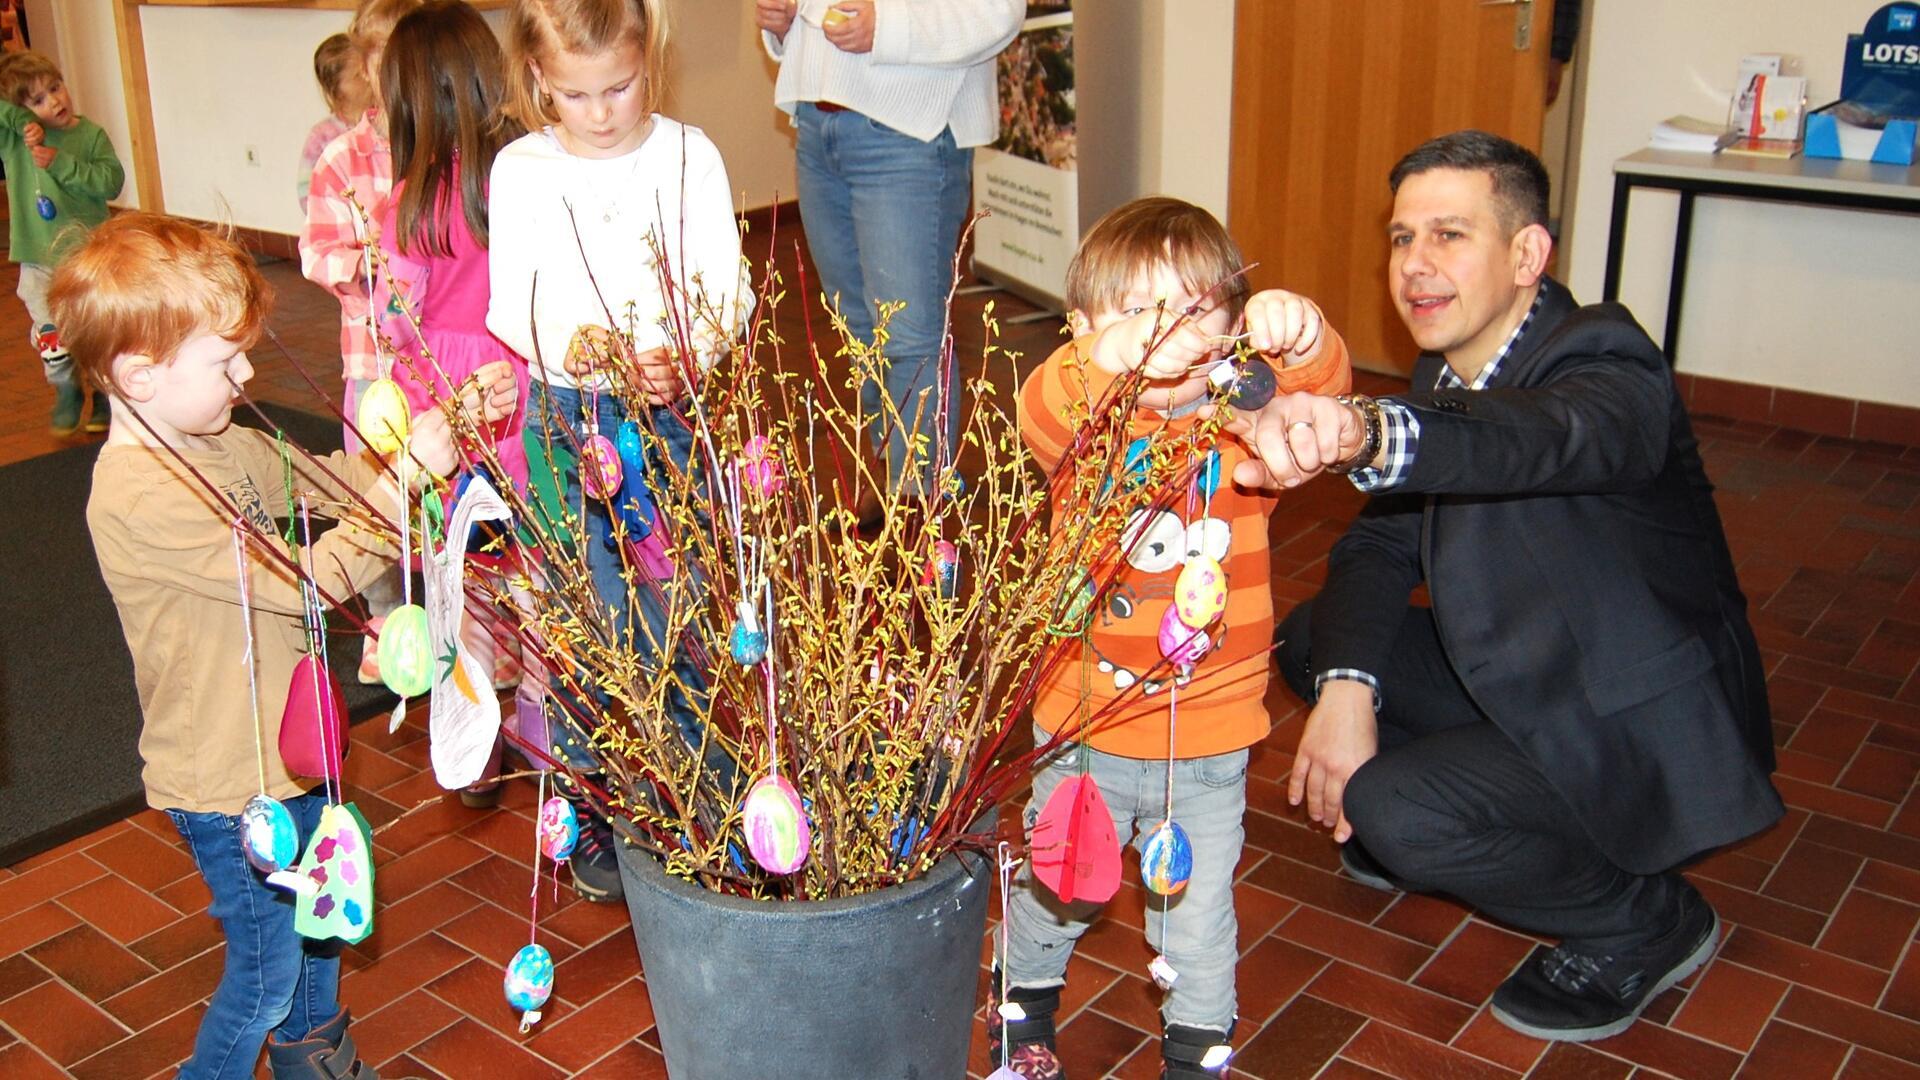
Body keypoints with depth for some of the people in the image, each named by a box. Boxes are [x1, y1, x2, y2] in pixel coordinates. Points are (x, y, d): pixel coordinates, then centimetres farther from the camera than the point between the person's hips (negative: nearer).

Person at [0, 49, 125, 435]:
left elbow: (111, 181, -12)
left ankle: (105, 394, 25)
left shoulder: (91, 134, 0)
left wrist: (60, 163, -19)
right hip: (39, 262, 1)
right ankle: (68, 393, 25)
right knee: (50, 339, 3)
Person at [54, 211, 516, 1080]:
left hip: (287, 750, 10)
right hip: (228, 786, -9)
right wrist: (407, 480, -28)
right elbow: (302, 577, -31)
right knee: (266, 972, 7)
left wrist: (450, 423, -1)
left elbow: (329, 482, 11)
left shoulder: (219, 444, 0)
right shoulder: (140, 496, -29)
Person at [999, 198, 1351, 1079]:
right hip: (1083, 731, 0)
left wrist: (1300, 338, -48)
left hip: (1209, 744, 0)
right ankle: (1025, 998, 51)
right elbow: (1041, 414, -33)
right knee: (1051, 887, 22)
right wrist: (1113, 357, -55)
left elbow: (1320, 399, -25)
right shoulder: (1086, 422, -11)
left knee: (1198, 915, 16)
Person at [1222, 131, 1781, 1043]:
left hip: (1650, 732, -8)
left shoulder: (1607, 367, -26)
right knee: (1313, 638, -1)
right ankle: (1429, 825, 18)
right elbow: (1380, 543, -3)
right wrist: (1346, 685, -21)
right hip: (1532, 680, 8)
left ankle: (1646, 920, 1)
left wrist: (1369, 432, -71)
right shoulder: (1444, 375, 0)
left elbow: (1546, 436, -50)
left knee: (1395, 815, -25)